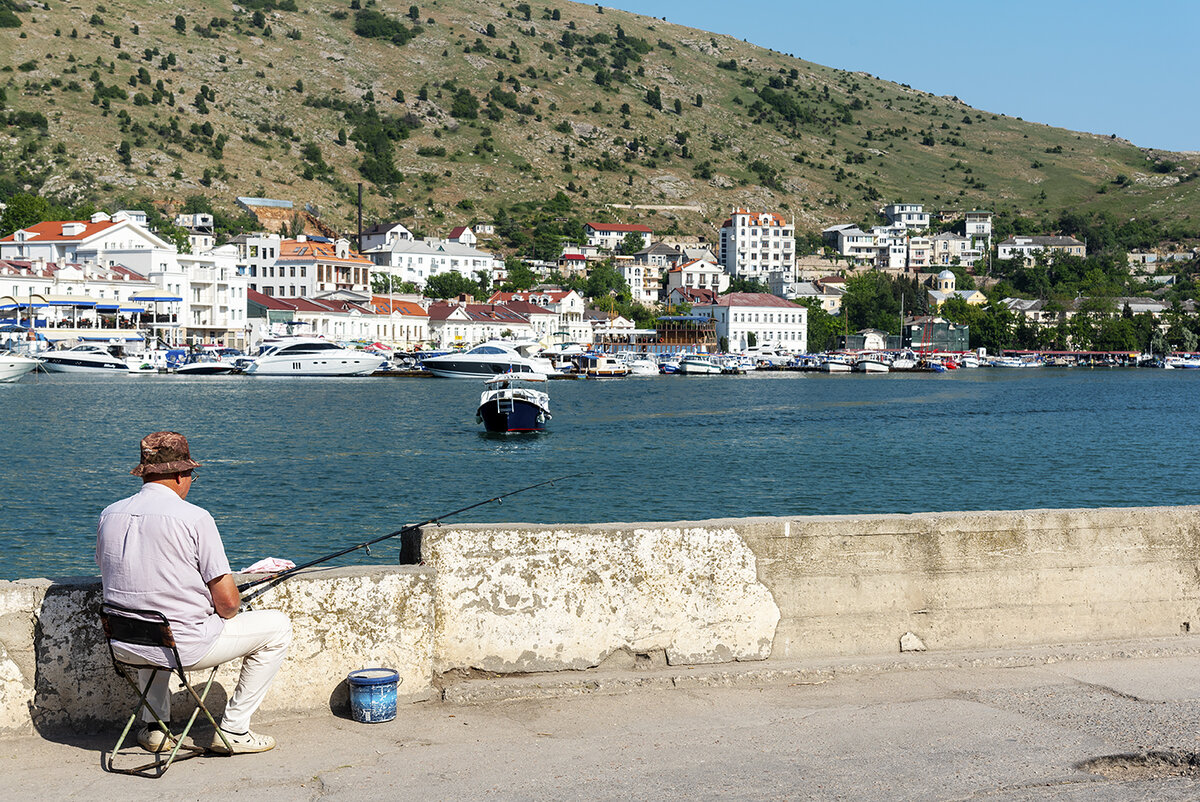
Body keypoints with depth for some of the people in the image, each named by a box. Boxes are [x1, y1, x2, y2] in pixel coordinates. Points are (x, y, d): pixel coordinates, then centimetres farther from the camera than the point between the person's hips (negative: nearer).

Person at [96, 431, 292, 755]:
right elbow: (227, 601, -14)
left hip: (124, 646, 6)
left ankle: (153, 725, 33)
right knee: (278, 627, 12)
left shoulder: (109, 515, 2)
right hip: (184, 647, -6)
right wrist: (226, 612, 10)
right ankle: (232, 729, 13)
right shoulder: (195, 518, -15)